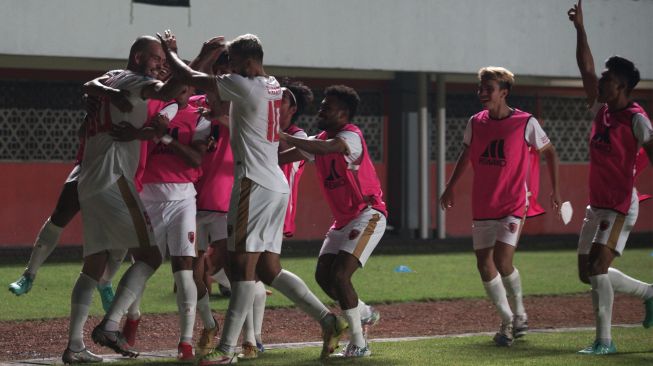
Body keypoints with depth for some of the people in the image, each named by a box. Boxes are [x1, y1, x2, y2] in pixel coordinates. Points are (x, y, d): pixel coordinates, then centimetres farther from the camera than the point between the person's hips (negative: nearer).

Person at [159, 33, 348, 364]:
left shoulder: (244, 87, -11)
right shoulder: (274, 88, 15)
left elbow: (188, 77, -6)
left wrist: (167, 50, 10)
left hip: (255, 184, -9)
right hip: (277, 185, 9)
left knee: (243, 264, -10)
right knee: (268, 268, 12)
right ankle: (328, 320, 8)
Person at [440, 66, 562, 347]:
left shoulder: (526, 123, -9)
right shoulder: (476, 123, 3)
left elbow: (549, 152, 5)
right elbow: (466, 154, 21)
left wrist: (555, 189, 5)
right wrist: (450, 186, 21)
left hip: (513, 204, -5)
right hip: (482, 206, 5)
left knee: (502, 262, -17)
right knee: (484, 264, 2)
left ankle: (519, 314, 7)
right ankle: (508, 322, 18)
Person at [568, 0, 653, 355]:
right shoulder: (600, 109, 9)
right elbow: (585, 68, 14)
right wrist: (580, 29, 9)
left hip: (620, 206, -8)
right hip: (597, 204, 8)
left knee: (597, 268, -17)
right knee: (586, 272, 10)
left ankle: (604, 339, -12)